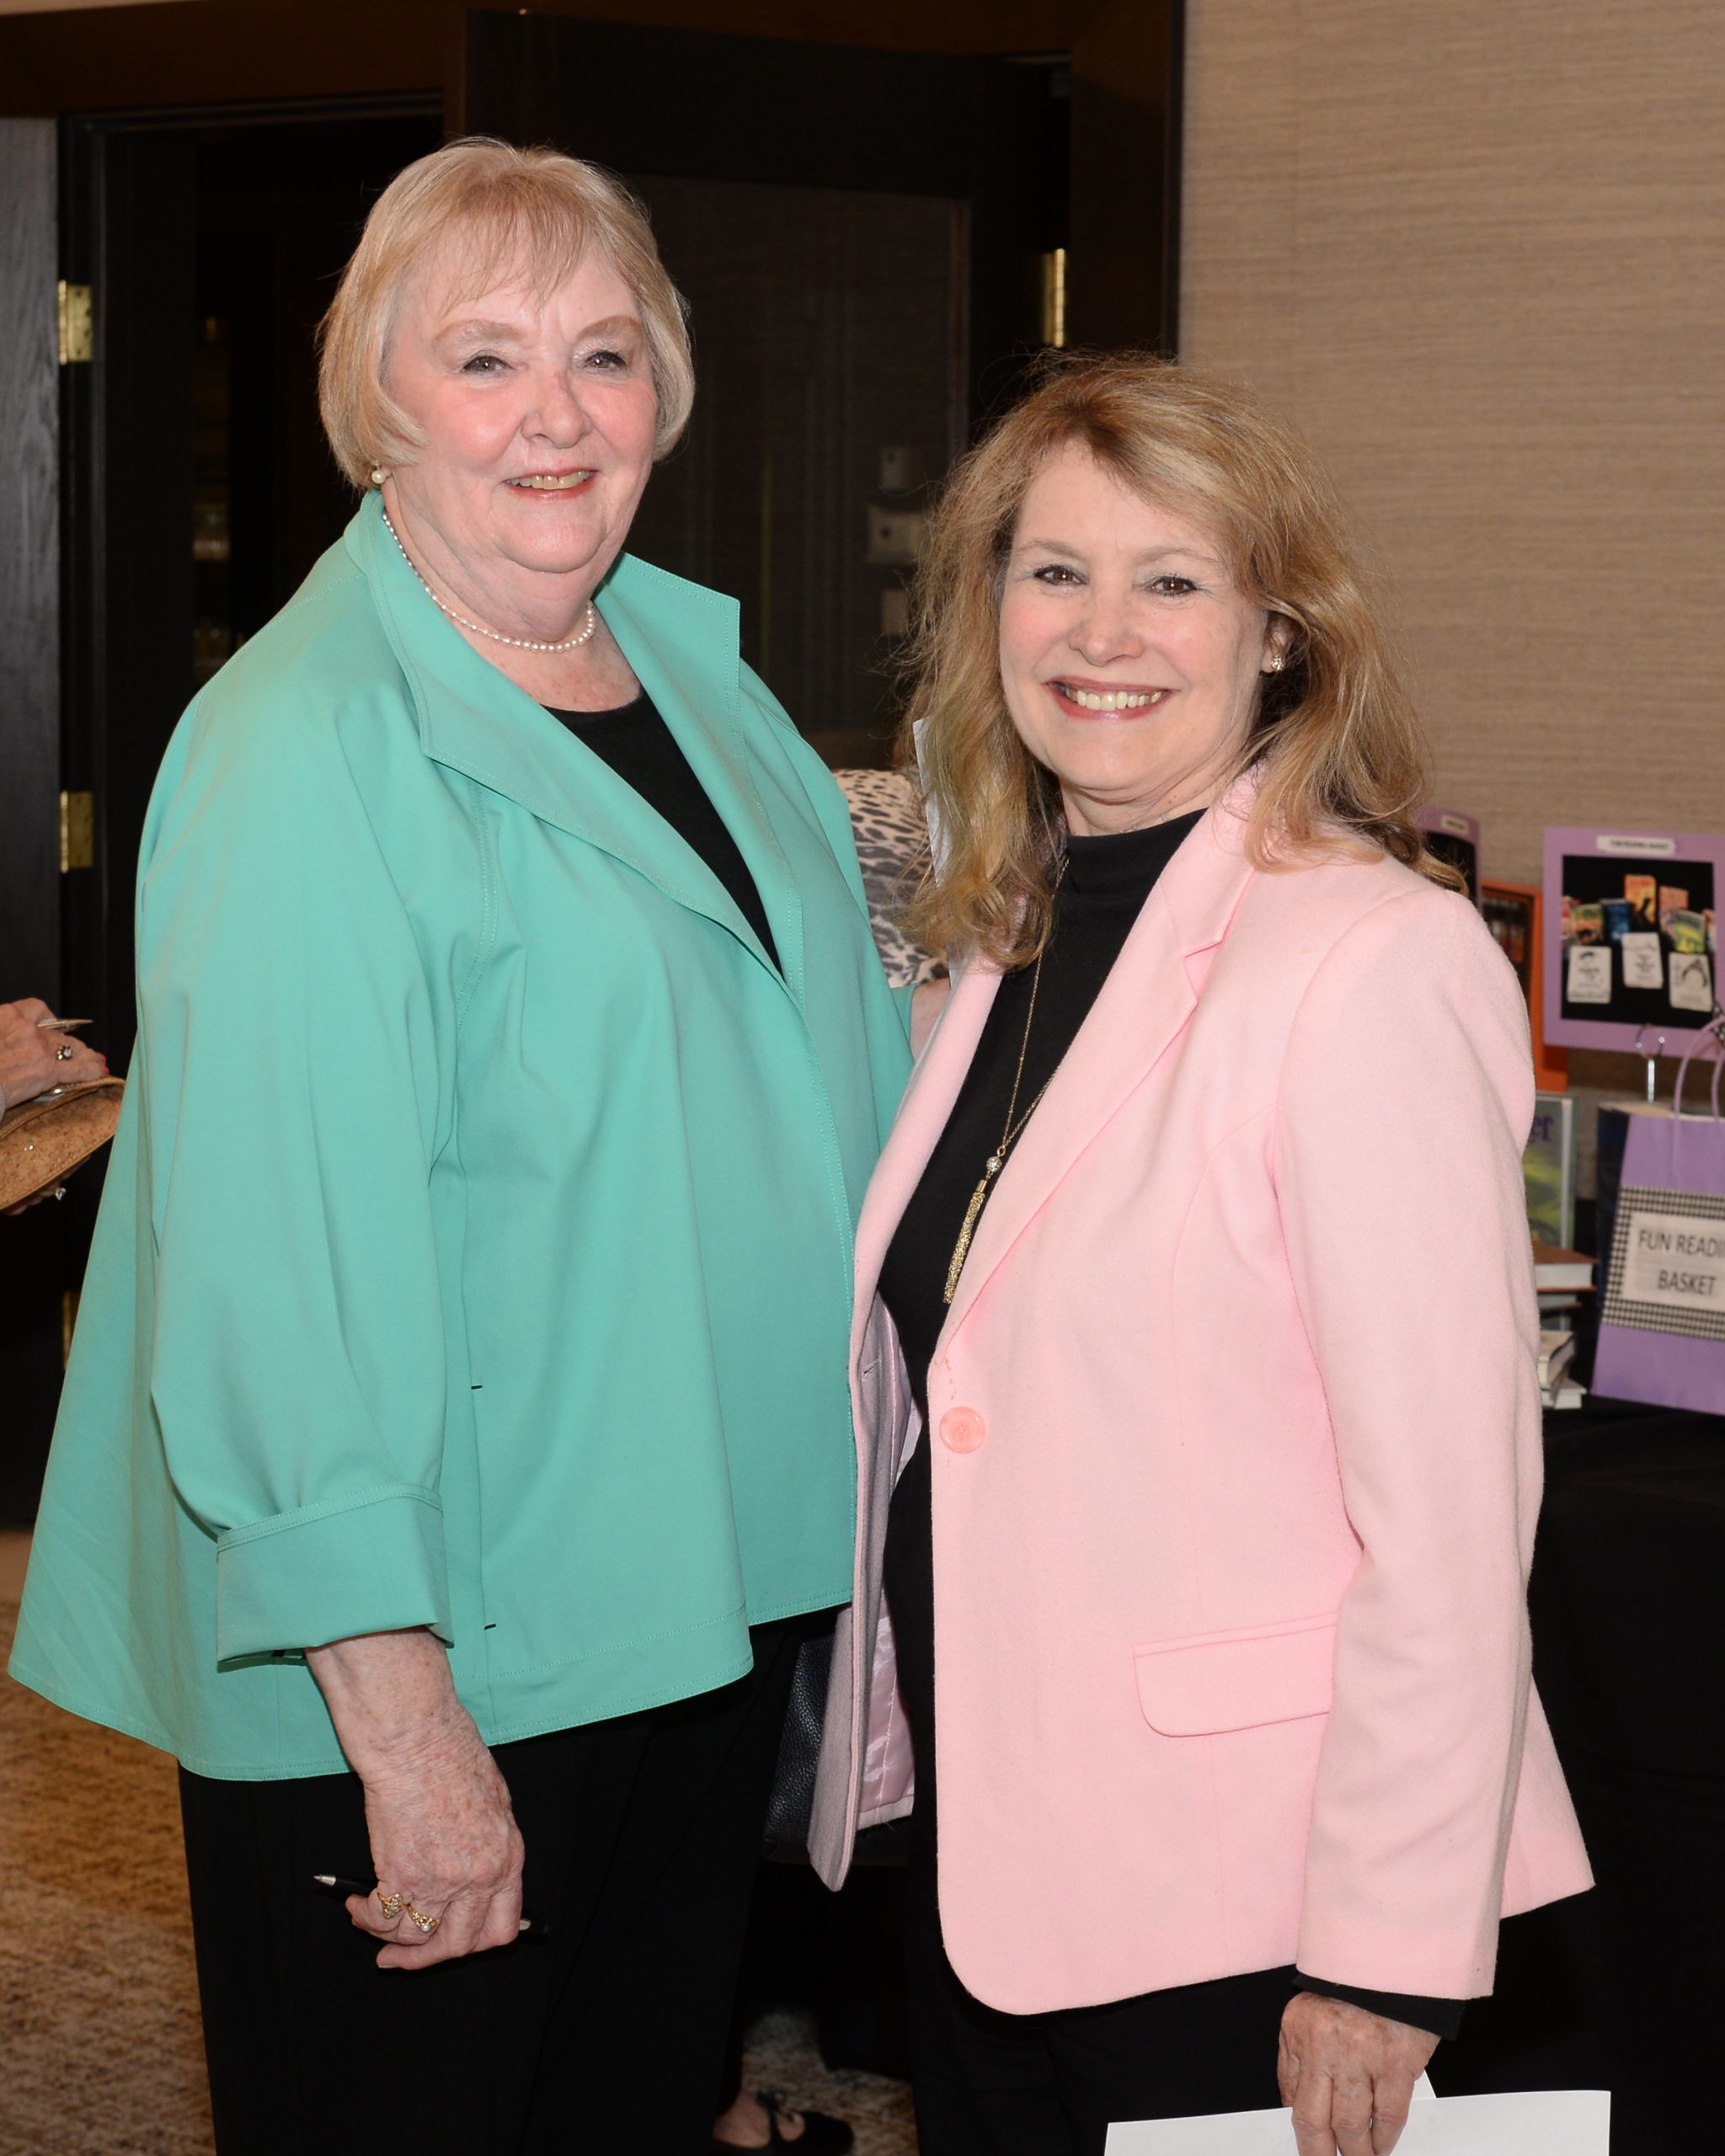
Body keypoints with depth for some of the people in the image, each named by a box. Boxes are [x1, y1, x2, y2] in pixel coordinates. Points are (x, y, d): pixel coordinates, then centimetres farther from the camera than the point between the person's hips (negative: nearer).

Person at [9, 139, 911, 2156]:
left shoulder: (693, 665, 7)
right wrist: (399, 1724, -26)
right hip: (436, 1651, -7)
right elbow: (287, 1271, -24)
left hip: (713, 1588, 8)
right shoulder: (306, 752, -18)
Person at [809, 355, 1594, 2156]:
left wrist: (1392, 1955, -19)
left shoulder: (1376, 963, -17)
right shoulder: (1014, 943, 9)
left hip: (1233, 1907, -7)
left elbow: (1449, 1515, -20)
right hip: (986, 1848, 7)